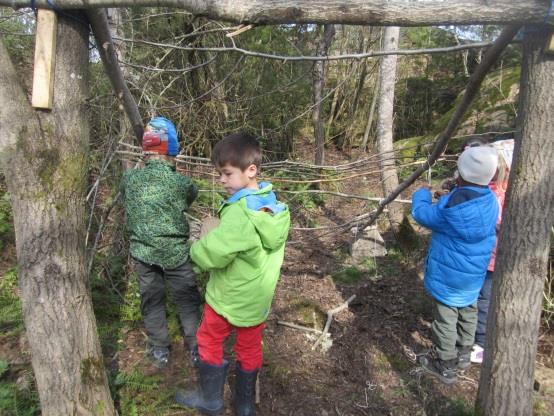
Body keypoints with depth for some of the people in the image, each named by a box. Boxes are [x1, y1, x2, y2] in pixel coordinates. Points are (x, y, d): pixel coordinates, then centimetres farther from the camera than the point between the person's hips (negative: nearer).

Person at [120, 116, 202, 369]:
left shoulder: (129, 180, -7)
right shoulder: (181, 182, -14)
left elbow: (127, 207, 8)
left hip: (143, 252, 2)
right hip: (175, 252, -2)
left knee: (152, 301, 17)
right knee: (187, 300, 14)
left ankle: (159, 352, 30)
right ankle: (196, 347, 26)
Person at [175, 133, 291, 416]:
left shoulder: (239, 213, -30)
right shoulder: (274, 205, -5)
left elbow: (212, 253, -33)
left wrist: (197, 249, -10)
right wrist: (215, 235, 3)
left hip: (227, 297, -6)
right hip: (258, 298, 7)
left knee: (209, 342, 19)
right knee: (250, 350, 22)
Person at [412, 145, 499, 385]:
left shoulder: (452, 207, -28)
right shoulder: (490, 201, -7)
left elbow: (421, 214, -13)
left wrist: (422, 194, 6)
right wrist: (454, 192, 9)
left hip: (449, 273, -7)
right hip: (475, 273, 7)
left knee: (446, 318, 7)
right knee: (468, 311, 23)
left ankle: (445, 366, 21)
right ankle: (463, 354, 42)